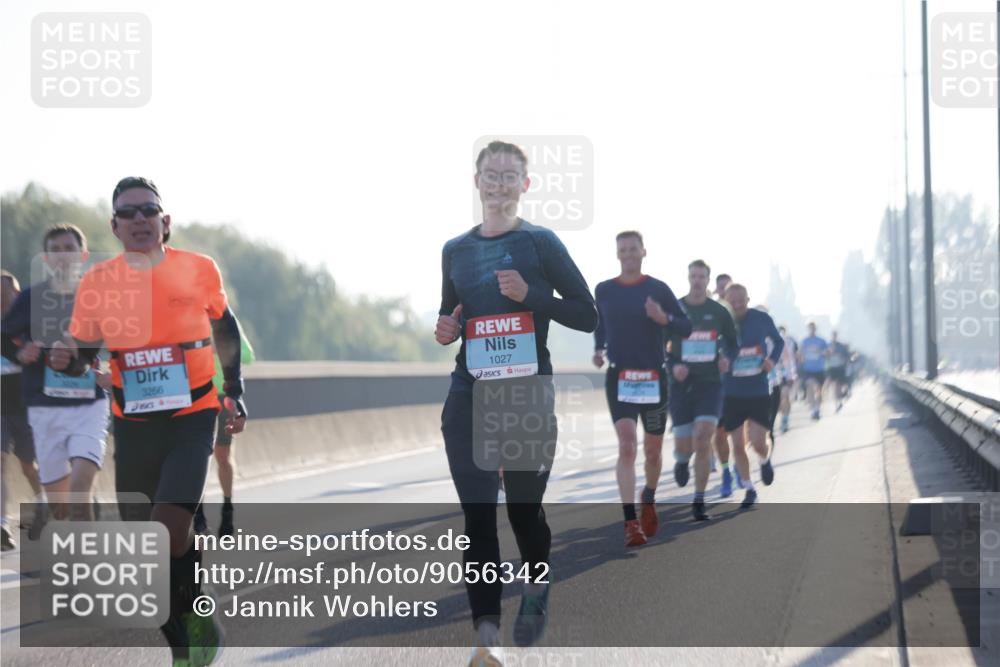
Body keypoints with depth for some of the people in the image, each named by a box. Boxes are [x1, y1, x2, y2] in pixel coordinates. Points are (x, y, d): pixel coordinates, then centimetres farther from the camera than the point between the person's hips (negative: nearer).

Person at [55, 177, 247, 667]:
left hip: (191, 419, -2)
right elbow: (82, 355, 6)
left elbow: (224, 327, 13)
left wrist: (234, 392, 12)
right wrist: (66, 360, -17)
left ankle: (199, 616, 8)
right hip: (133, 425, 3)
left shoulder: (198, 270, -4)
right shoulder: (96, 283, -2)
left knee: (170, 531, -19)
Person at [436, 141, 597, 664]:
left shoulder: (540, 243, -2)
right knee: (477, 514, -7)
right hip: (469, 395, 3)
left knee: (523, 505, 10)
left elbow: (588, 315, -4)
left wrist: (530, 294, -17)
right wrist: (444, 330, -1)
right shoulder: (455, 250, 9)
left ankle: (536, 591, 41)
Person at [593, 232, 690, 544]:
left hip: (654, 378, 0)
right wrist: (598, 349, 1)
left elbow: (686, 327, -1)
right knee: (626, 446, -15)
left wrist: (664, 318, -21)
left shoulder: (658, 289, -1)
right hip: (619, 378, 0)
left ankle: (649, 500, 40)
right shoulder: (604, 291, 4)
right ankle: (630, 522, -19)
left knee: (653, 450, 10)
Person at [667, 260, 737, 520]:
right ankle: (681, 461, 41)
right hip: (681, 384, 0)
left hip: (710, 383, 0)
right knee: (684, 445, 1)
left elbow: (731, 342, 17)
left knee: (703, 439, -15)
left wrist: (726, 357, -5)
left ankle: (699, 500, -6)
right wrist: (673, 366, -12)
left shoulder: (719, 312, 4)